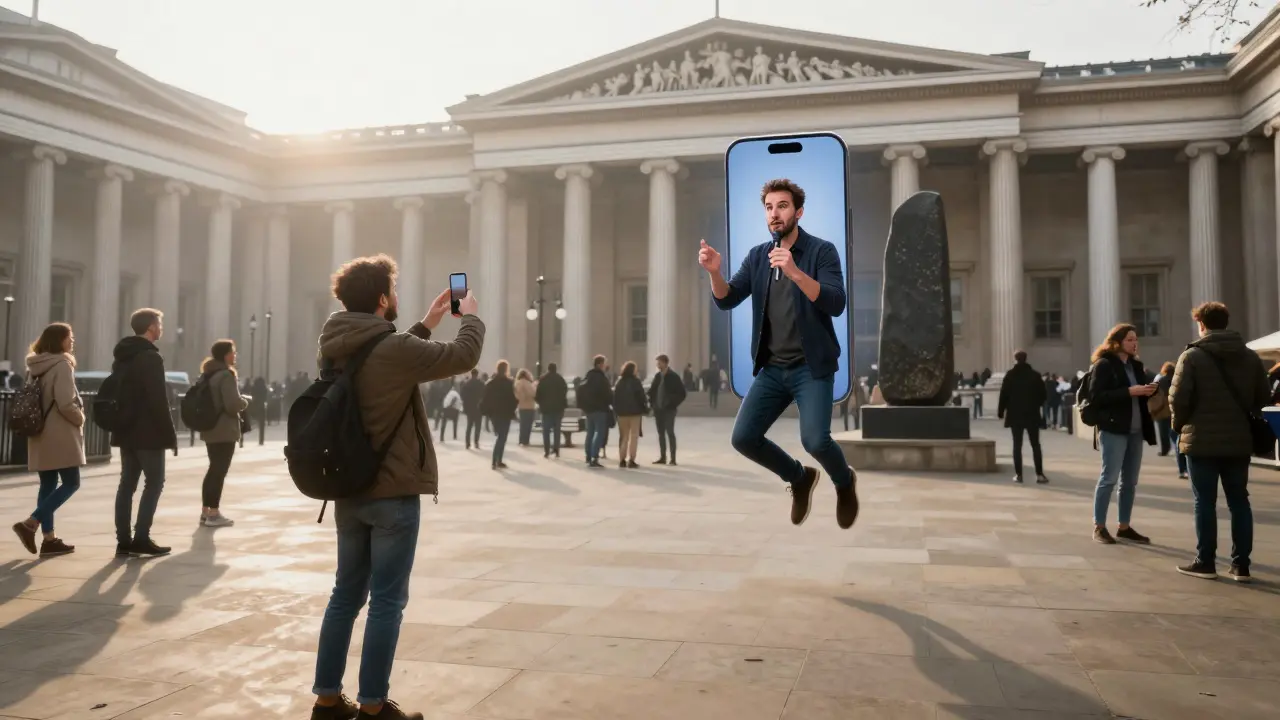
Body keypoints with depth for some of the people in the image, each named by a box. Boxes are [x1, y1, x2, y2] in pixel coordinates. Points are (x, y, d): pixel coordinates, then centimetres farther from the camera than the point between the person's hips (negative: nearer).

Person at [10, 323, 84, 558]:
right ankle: (30, 524, -10)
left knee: (48, 485, 9)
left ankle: (49, 539, 11)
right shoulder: (62, 365, -14)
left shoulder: (36, 366, 12)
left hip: (41, 434, 9)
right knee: (71, 483, -1)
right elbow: (66, 404, -20)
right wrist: (80, 418, -3)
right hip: (60, 435, -9)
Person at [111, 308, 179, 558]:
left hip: (125, 431, 8)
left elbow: (116, 394, 18)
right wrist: (170, 434, -14)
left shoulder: (121, 357, 15)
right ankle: (141, 538, -5)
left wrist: (120, 424, 20)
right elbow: (159, 401, -18)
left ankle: (124, 540, 7)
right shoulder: (151, 357, -14)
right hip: (148, 432, -8)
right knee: (154, 481, -2)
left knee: (127, 483, 8)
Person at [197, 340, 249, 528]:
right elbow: (233, 404, -25)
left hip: (210, 428, 9)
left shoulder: (209, 374, 14)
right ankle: (213, 514, -1)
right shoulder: (226, 375, -16)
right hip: (224, 430, -9)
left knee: (213, 469, 16)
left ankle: (205, 511, 20)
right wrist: (245, 402, -4)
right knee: (220, 471, -4)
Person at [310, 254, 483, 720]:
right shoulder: (393, 350, -20)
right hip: (394, 493, -8)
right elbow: (465, 355, -12)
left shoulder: (336, 348, 4)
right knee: (387, 600, 2)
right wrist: (470, 315, 6)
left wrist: (427, 324, 21)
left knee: (346, 593, 16)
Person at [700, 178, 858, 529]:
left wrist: (795, 273, -33)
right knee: (743, 438, -3)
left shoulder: (822, 250, -6)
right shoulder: (757, 255, 8)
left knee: (815, 440, -21)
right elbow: (726, 301, 0)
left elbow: (836, 304, -19)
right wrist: (714, 272, -20)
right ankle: (799, 478, 25)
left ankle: (845, 482, 15)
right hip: (772, 368, 5)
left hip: (812, 367, -5)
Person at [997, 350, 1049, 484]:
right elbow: (1042, 394, 2)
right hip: (1032, 414, 1)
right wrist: (1038, 406, 17)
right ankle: (1039, 474, 0)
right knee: (1035, 445, 5)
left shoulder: (1010, 375, -4)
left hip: (1015, 414, -1)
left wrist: (1001, 411, -1)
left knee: (1017, 445, 2)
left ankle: (1018, 474, -2)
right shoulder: (1035, 375, 0)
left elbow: (1004, 394, -7)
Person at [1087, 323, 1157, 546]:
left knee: (1130, 481, 8)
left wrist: (1148, 391, -1)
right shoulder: (1104, 365, -6)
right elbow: (1096, 396, -15)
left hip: (1135, 430, 7)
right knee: (1109, 477, -6)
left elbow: (1139, 396, 21)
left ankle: (1124, 527, 16)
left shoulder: (1136, 365, 16)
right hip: (1113, 430, -7)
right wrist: (1129, 392, -20)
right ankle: (1099, 527, 0)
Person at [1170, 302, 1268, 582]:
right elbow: (1264, 398, 7)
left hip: (1201, 440, -4)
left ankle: (1205, 562, 8)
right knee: (1239, 501, 11)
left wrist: (1180, 425, 4)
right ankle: (1240, 564, 12)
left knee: (1205, 502, 3)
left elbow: (1178, 398, -13)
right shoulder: (1250, 356, 6)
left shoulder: (1193, 355, -9)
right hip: (1239, 441, 4)